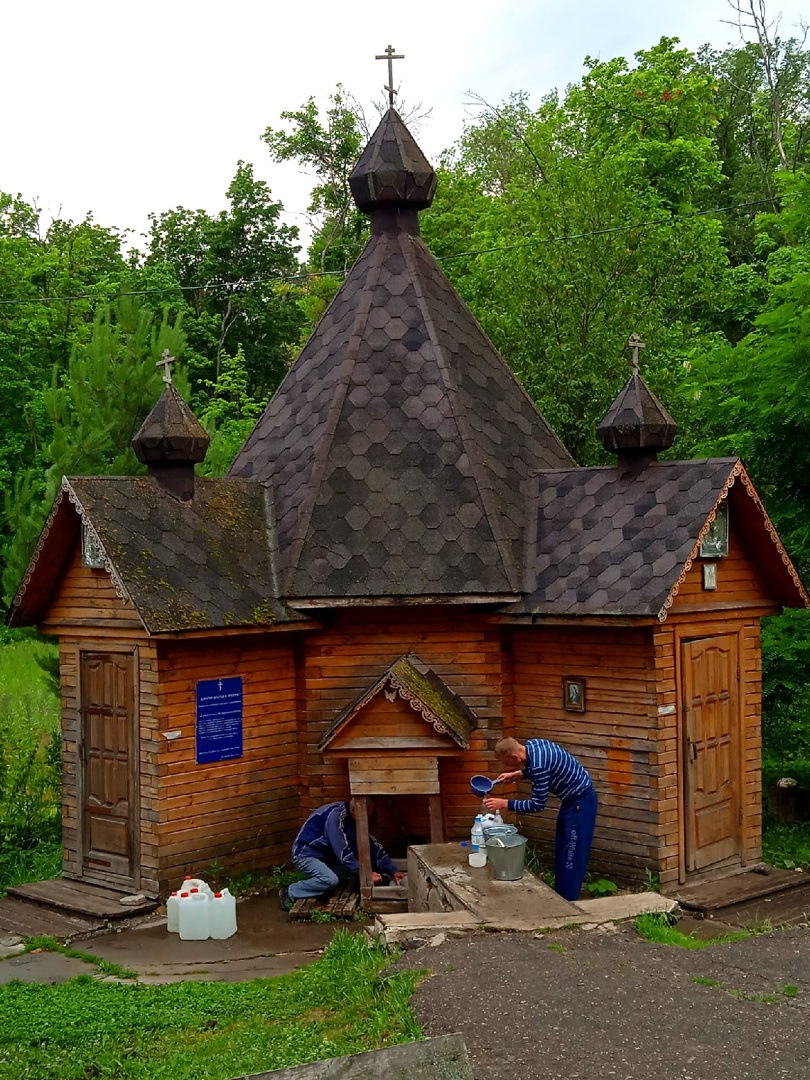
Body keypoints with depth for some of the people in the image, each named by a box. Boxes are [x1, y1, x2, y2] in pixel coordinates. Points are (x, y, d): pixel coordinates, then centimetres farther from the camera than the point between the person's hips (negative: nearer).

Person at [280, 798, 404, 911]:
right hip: (304, 854, -9)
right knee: (330, 880, -31)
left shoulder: (352, 819, 1)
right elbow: (343, 852, -29)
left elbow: (372, 845, 3)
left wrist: (393, 871, -3)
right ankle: (290, 893, -13)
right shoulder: (335, 816, -26)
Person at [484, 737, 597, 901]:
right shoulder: (531, 745, -3)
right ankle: (559, 895, 26)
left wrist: (505, 804, -18)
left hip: (581, 801, -10)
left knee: (573, 855, -4)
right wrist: (517, 774, 11)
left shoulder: (538, 764, -31)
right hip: (572, 798, 10)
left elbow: (537, 805, -24)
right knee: (561, 851, 16)